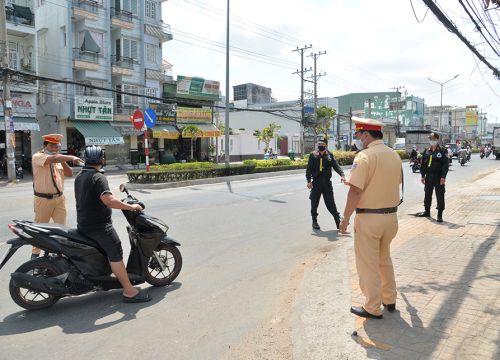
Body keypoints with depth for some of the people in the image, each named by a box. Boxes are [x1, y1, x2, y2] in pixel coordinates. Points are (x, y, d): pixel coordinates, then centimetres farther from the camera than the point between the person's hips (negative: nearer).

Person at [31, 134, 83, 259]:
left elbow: (69, 174, 4)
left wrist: (63, 162, -8)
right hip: (43, 199, -5)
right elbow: (53, 158, -29)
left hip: (60, 198, 5)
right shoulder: (37, 157, -9)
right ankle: (35, 253, 23)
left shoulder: (59, 160, 11)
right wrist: (71, 158, -35)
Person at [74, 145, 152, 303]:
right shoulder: (98, 177, -16)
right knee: (116, 254, -10)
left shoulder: (79, 177, 12)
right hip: (99, 225, -10)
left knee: (108, 251, 26)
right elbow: (108, 200, -29)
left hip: (83, 224, 10)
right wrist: (131, 207, -22)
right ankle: (129, 291, -12)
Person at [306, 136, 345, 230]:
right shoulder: (313, 155, 2)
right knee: (314, 203, 8)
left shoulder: (330, 155, 4)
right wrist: (309, 181, -10)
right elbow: (309, 169, 0)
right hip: (316, 182, 0)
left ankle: (338, 220, 8)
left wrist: (342, 175, -22)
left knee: (330, 203, 1)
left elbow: (336, 166, -5)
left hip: (327, 182, 0)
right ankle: (314, 222, 21)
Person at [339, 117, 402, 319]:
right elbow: (396, 184, 15)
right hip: (391, 216, 8)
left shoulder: (365, 156, -16)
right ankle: (389, 300, 35)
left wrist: (345, 219, -14)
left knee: (368, 264, 6)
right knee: (385, 259, 23)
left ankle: (373, 308, 17)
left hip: (368, 217, -8)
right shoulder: (394, 155, 7)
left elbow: (355, 190, -21)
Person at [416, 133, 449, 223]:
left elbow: (445, 165, -9)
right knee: (427, 194, 13)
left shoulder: (442, 151, -5)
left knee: (440, 196, -1)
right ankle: (427, 211, 27)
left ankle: (440, 214, 3)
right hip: (428, 177, 5)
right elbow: (423, 164, 12)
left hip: (438, 177, -5)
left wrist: (443, 177, -15)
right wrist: (423, 175, 8)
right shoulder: (426, 151, 9)